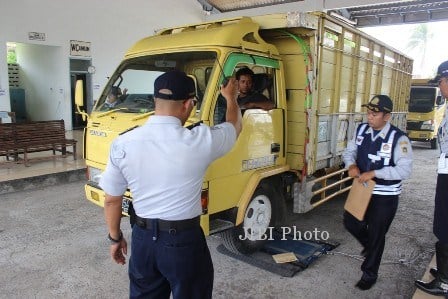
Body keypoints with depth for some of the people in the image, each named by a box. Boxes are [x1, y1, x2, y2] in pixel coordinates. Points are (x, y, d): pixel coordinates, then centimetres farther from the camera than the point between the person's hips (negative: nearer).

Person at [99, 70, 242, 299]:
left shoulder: (123, 144, -10)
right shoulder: (199, 141, -17)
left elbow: (112, 201, -1)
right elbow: (235, 126, 5)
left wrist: (115, 238, 16)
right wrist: (231, 97, 24)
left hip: (143, 238, 3)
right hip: (184, 240, -3)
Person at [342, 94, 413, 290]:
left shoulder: (398, 139, -19)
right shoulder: (361, 130, -1)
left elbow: (404, 170, -24)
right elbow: (349, 152, 8)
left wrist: (374, 173, -30)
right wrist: (352, 165, -14)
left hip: (385, 196, -5)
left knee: (376, 235, 7)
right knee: (351, 222, 14)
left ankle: (369, 274, 28)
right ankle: (369, 245, 47)